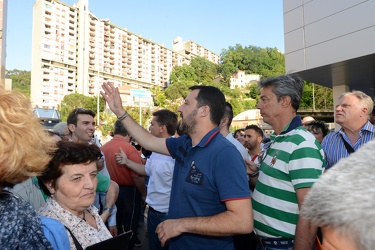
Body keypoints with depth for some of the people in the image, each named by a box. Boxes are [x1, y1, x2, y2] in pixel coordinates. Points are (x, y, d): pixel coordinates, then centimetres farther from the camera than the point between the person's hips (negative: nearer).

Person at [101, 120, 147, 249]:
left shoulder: (103, 148, -2)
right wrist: (143, 194, -9)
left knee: (115, 223, 23)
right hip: (128, 191, -6)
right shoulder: (129, 149, -21)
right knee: (129, 224, 12)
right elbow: (137, 176, -23)